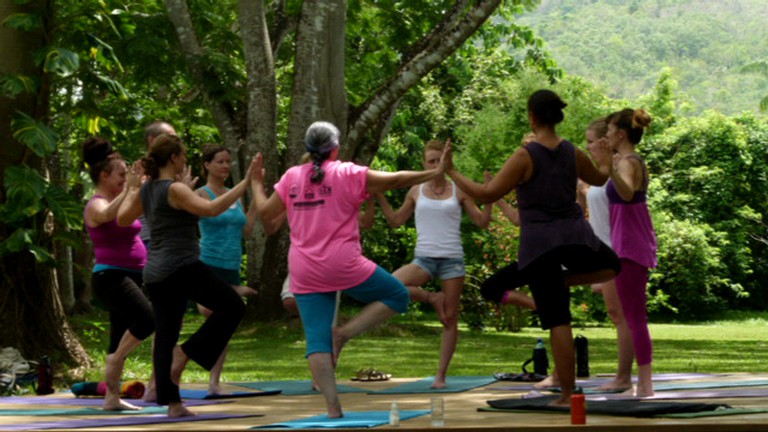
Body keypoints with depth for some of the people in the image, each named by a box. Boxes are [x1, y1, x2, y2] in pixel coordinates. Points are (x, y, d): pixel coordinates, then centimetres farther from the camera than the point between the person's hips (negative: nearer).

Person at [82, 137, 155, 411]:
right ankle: (115, 360, -5)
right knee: (148, 320, -24)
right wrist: (130, 188, -41)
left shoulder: (119, 201, 16)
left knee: (121, 337, 9)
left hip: (129, 276, 9)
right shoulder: (97, 205, -11)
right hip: (111, 276, -9)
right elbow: (108, 215, -34)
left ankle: (112, 399, 13)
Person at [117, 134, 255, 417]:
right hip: (181, 267, -9)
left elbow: (122, 218, 24)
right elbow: (211, 209, -25)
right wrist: (245, 183, -24)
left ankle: (171, 402, 6)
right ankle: (187, 352, -7)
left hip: (156, 273, 9)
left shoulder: (147, 189, 12)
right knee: (232, 306, -1)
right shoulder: (174, 189, -12)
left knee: (165, 335, 8)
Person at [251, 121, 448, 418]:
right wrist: (435, 173, 7)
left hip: (304, 274, 4)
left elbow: (265, 212, 14)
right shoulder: (347, 173, -2)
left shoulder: (291, 177, 8)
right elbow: (396, 180, -3)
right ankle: (344, 333, -4)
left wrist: (257, 183, 31)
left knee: (317, 341, 5)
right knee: (397, 296, 12)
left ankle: (332, 407, -4)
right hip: (343, 265, -4)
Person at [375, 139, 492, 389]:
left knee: (451, 319, 0)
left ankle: (441, 375, 9)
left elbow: (481, 222, 6)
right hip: (424, 258, 1)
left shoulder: (458, 191, 6)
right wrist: (379, 197, 9)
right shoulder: (416, 192, 10)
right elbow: (396, 221, 19)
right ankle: (432, 299, -1)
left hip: (452, 259, -1)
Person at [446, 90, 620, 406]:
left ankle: (567, 394, 0)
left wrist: (452, 173, -2)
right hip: (575, 234, 3)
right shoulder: (573, 153, 6)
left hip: (539, 242, -3)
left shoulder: (525, 156, -10)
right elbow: (598, 178, 27)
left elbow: (487, 194, -13)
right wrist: (608, 162, 50)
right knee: (610, 265, 35)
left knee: (557, 320, -1)